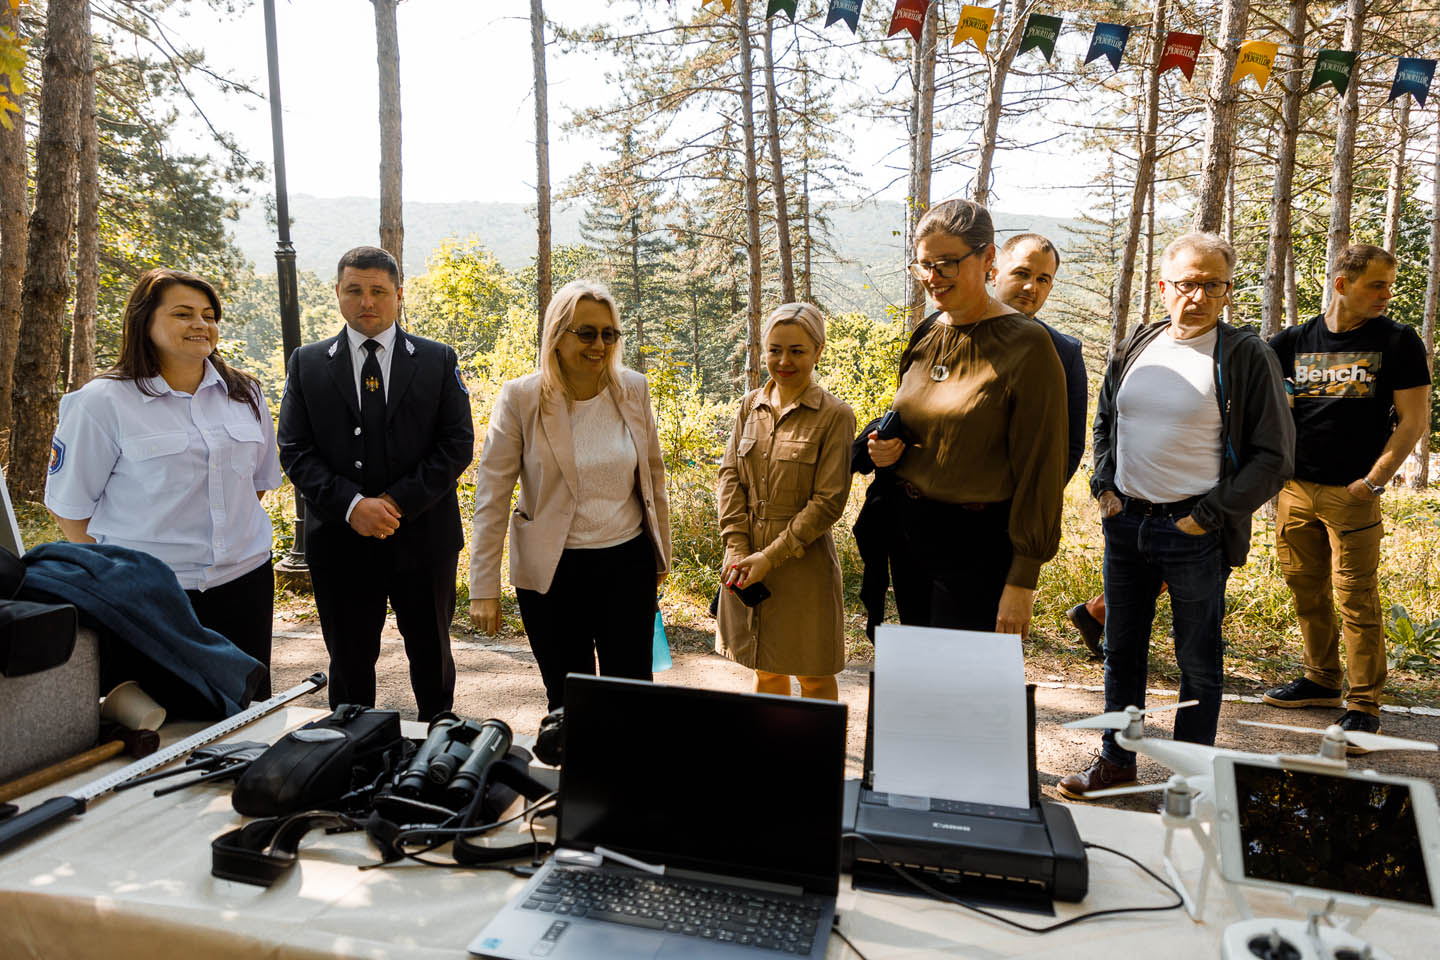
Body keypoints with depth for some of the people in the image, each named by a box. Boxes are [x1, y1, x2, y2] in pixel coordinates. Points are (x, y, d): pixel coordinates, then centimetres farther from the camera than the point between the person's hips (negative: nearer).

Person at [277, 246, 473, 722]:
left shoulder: (438, 361, 2)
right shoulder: (306, 363, 5)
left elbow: (458, 445, -4)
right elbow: (295, 451, -1)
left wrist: (398, 502, -14)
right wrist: (352, 505, -16)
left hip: (423, 537, 0)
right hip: (340, 539, 0)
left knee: (431, 654, 14)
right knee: (349, 662, 11)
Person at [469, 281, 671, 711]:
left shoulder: (634, 389, 0)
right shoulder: (520, 398, -8)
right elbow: (491, 498, -6)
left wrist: (661, 556, 15)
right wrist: (483, 589, -8)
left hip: (628, 564, 2)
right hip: (551, 572, -2)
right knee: (569, 703, 11)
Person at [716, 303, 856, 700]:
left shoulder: (835, 415, -10)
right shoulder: (751, 405, 5)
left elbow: (828, 502, -13)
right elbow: (730, 475, 4)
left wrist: (771, 557, -16)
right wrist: (736, 547, -8)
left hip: (802, 563, -4)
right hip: (748, 560, 5)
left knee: (814, 678, 10)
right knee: (766, 670, 19)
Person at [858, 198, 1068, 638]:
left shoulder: (1026, 346, -15)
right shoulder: (926, 336, 6)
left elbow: (1039, 470, -15)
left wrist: (1022, 580, -16)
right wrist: (886, 447, -3)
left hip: (978, 546, -7)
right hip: (907, 529, 7)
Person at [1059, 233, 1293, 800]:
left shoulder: (1247, 357, -7)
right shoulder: (1135, 349, 8)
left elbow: (1274, 456, -7)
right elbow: (1104, 424, 21)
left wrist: (1207, 517, -12)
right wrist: (1104, 487, 7)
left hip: (1195, 533, -5)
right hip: (1125, 523, 5)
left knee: (1198, 661, 6)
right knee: (1121, 649, 14)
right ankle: (1117, 761, 30)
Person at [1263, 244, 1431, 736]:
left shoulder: (1398, 341, 0)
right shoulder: (1297, 340, 7)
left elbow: (1414, 420, -3)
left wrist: (1374, 482, -11)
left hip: (1352, 494, -4)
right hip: (1295, 488, 4)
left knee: (1356, 601, -4)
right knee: (1307, 590, 13)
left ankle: (1364, 705, 6)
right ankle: (1321, 681, 29)